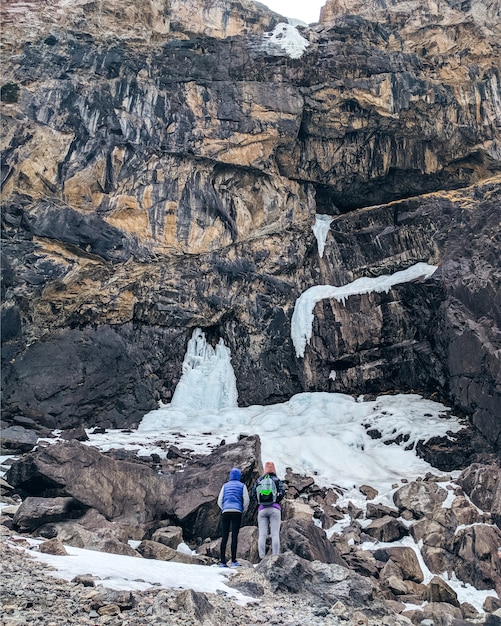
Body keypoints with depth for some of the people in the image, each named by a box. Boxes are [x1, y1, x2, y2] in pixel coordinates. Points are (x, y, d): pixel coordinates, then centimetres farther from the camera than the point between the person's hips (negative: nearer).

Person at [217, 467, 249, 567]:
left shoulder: (225, 485, 17)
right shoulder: (242, 486, 10)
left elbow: (219, 501, 11)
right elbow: (246, 500, 1)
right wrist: (242, 511, 13)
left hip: (225, 512, 2)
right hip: (237, 512, -2)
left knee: (224, 536, 2)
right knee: (234, 535, -3)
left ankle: (222, 561, -1)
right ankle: (233, 560, -8)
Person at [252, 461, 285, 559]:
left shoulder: (259, 480, 13)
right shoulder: (277, 480, 7)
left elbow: (253, 493, 6)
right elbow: (282, 491, -5)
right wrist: (277, 501, 8)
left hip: (262, 509, 2)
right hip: (274, 509, -2)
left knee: (262, 534, -1)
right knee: (275, 534, -4)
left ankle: (262, 556, -9)